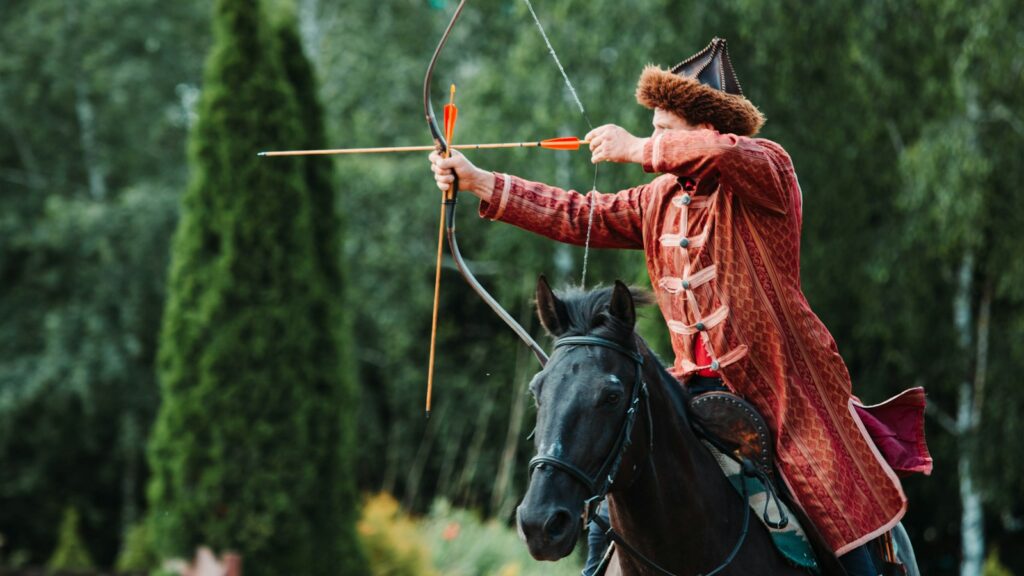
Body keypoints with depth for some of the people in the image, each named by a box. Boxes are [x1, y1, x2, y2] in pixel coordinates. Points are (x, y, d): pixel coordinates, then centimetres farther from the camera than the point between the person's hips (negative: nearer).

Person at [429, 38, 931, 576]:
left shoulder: (767, 170, -8)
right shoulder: (662, 198, 13)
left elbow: (732, 154, -32)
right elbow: (579, 217, 15)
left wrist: (638, 149, -21)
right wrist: (481, 182, 11)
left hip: (779, 379, -7)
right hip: (700, 384, 7)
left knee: (839, 510, -8)